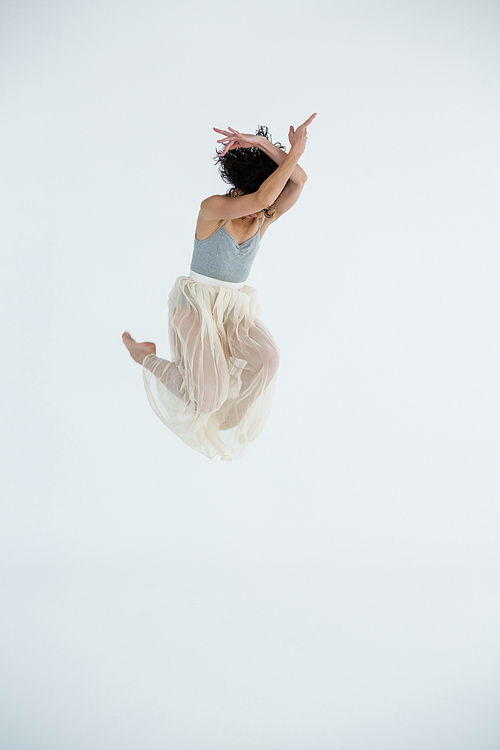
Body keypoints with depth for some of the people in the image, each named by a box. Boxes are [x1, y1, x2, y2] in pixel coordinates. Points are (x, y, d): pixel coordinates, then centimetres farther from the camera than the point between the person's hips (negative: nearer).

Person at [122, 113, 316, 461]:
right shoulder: (213, 207, -17)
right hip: (196, 304, -5)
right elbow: (260, 197, -35)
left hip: (235, 308, 5)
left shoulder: (266, 218, -2)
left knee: (266, 359, -27)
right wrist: (296, 151, -31)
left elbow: (299, 180, -19)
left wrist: (262, 142, -27)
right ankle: (146, 356, 14)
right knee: (205, 400, -17)